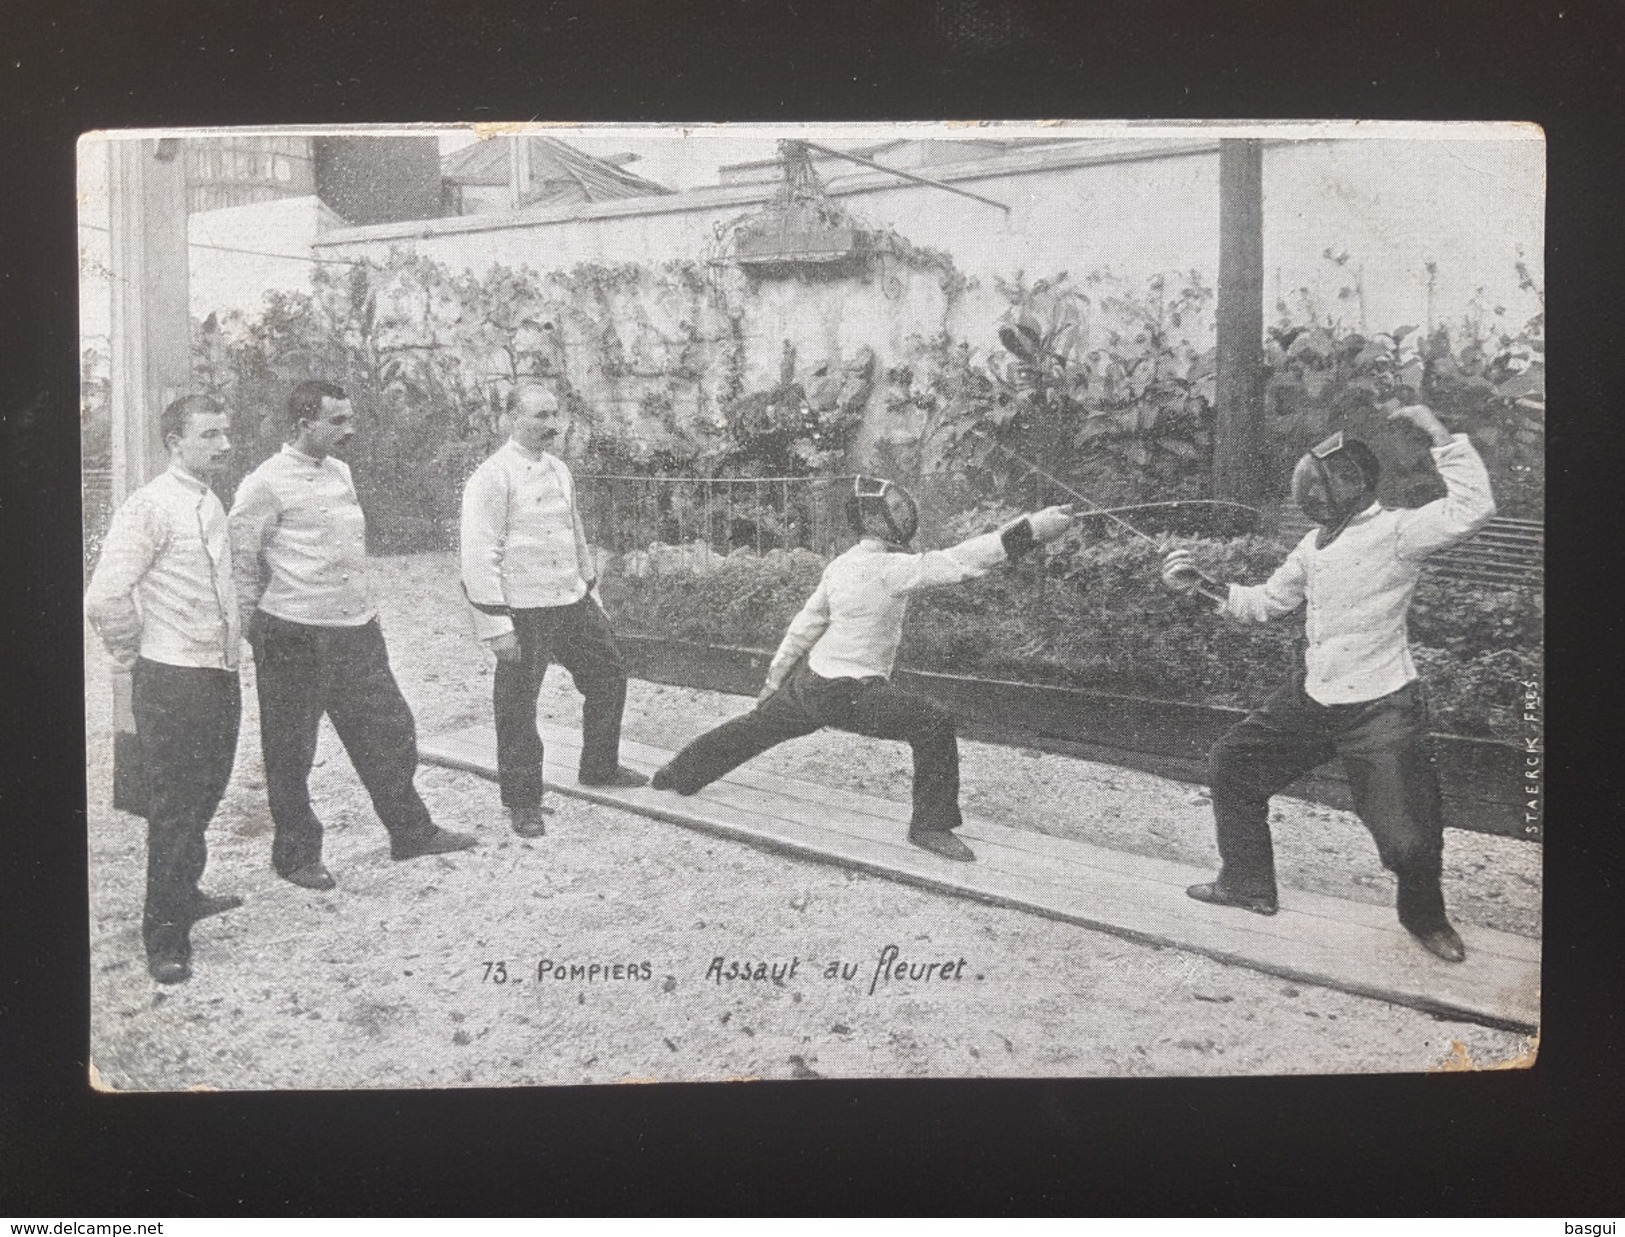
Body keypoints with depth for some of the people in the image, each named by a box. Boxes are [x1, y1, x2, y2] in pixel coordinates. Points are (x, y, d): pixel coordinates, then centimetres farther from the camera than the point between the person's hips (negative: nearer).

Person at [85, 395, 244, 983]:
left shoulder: (211, 505, 12)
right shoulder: (151, 507, -15)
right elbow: (105, 599, -21)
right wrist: (137, 655, -8)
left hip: (220, 676, 8)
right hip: (172, 683, -8)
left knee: (203, 799, 20)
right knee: (173, 809, -1)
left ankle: (184, 896, 37)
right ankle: (165, 935, 9)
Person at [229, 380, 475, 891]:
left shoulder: (340, 472, 12)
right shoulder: (266, 484, -12)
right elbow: (240, 561, -8)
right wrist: (254, 630, -5)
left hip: (356, 631, 7)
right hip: (295, 637, -7)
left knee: (388, 728, 11)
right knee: (291, 752, 6)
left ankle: (410, 830, 25)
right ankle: (296, 855, 20)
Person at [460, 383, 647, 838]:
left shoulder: (559, 470, 11)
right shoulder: (492, 478, -14)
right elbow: (479, 556, -18)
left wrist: (590, 589, 22)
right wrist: (496, 624, -20)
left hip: (572, 601, 8)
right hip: (523, 612, -8)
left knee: (608, 675, 17)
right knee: (517, 706, 2)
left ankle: (600, 767, 36)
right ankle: (522, 803, 17)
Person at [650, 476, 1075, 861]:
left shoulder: (840, 566, 4)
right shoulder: (888, 567, -21)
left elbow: (805, 626, 12)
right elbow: (957, 562, -29)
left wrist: (775, 679, 21)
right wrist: (1030, 528, -32)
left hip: (811, 681, 9)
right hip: (848, 693, -9)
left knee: (754, 728, 28)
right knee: (933, 725, -15)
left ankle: (678, 774, 47)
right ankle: (931, 825, -10)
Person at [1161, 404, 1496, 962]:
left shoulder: (1396, 532, -15)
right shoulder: (1315, 544, 8)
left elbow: (1472, 509, -32)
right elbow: (1265, 603, 19)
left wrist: (1437, 431, -31)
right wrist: (1203, 584, 8)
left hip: (1380, 709, -7)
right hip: (1312, 698, 8)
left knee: (1407, 836, -10)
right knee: (1231, 765, 13)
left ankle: (1424, 915, 24)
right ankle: (1248, 884, 29)